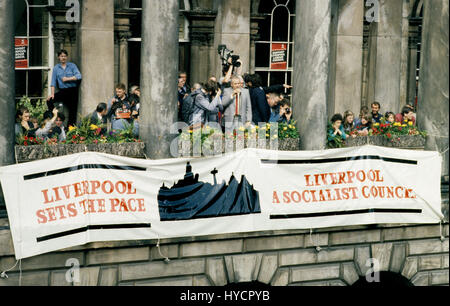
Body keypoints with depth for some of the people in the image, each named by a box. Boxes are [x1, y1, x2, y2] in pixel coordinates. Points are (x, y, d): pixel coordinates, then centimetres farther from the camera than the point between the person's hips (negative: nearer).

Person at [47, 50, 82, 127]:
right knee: (49, 100, -18)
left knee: (72, 111, -4)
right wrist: (52, 94, -7)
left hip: (72, 91, -2)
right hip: (62, 91, 2)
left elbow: (79, 76, -9)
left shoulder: (72, 66, 4)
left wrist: (68, 79, -14)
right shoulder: (56, 68, 9)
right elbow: (53, 82, 4)